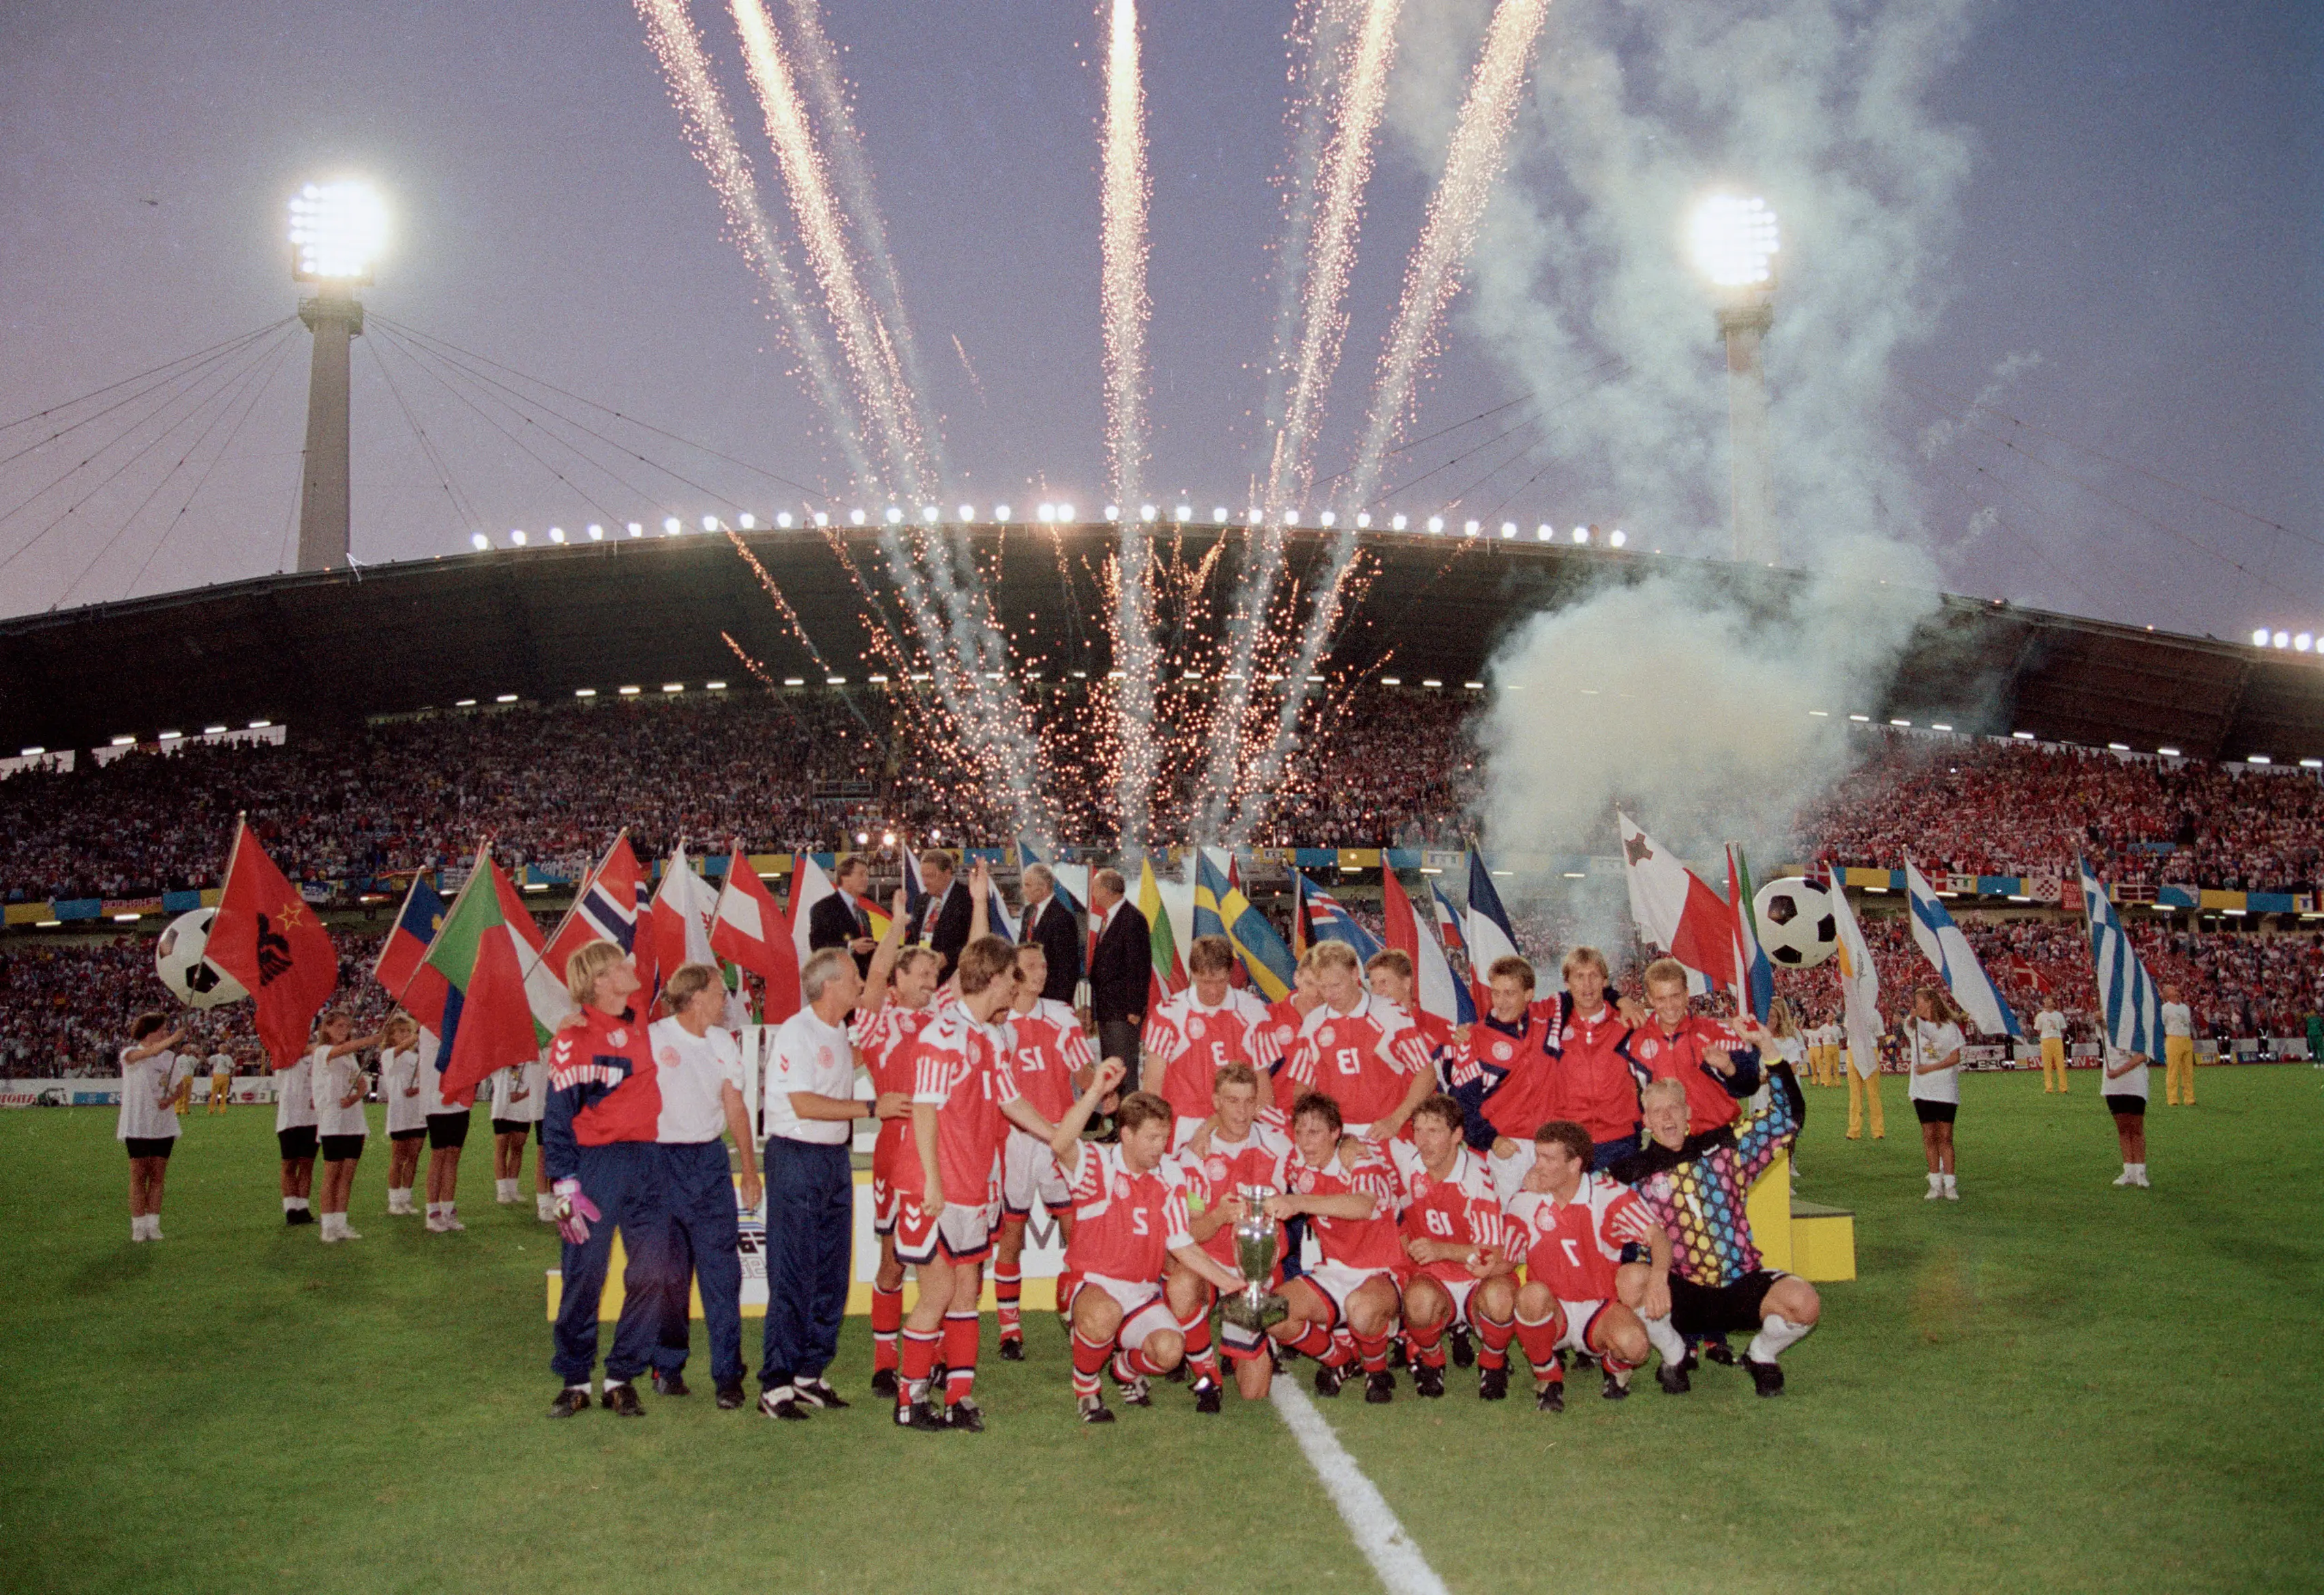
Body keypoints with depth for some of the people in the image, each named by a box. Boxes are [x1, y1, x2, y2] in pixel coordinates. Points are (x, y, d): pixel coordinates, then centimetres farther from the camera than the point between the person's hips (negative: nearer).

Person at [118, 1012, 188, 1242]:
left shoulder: (171, 1057, 6)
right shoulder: (130, 1054, -8)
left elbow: (177, 1088, 14)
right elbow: (150, 1053, -30)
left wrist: (170, 1098, -9)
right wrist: (172, 1040, -48)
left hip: (163, 1125, 4)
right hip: (137, 1125, -4)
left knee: (158, 1176, 4)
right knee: (139, 1175, -1)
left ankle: (153, 1225, 10)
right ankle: (139, 1227, 4)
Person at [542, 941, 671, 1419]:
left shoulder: (639, 1022, 9)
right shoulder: (574, 1039, -7)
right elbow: (558, 1119, -8)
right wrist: (565, 1188, -13)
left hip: (646, 1163, 5)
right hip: (595, 1163, -5)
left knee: (651, 1272, 1)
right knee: (584, 1276, 1)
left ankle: (623, 1378, 12)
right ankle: (574, 1380, 16)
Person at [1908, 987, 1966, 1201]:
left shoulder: (1949, 1027, -3)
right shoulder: (1914, 1026, 6)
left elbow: (1955, 1057, -6)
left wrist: (1929, 1068, -14)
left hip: (1946, 1090, -3)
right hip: (1922, 1089, 3)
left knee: (1945, 1136, -2)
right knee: (1929, 1136, 1)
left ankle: (1949, 1185, 2)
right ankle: (1935, 1184, 6)